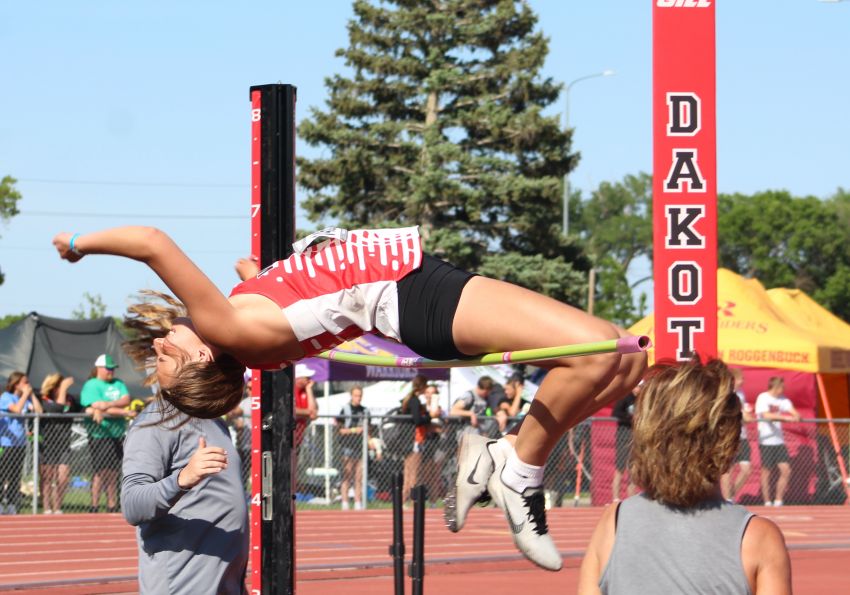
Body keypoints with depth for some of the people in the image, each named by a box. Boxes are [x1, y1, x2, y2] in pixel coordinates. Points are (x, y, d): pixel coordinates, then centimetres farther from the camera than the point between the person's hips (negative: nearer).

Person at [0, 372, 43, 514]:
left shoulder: (27, 399, 11)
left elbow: (39, 411, -1)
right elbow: (17, 409, -23)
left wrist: (32, 394, 1)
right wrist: (25, 394, -12)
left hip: (20, 443, 6)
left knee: (15, 476, 7)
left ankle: (12, 506, 10)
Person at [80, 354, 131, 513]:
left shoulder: (118, 384, 17)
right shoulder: (91, 386, -4)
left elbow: (126, 400, 1)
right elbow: (98, 408, -16)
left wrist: (110, 404, -18)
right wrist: (123, 412, -14)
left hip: (118, 433, 6)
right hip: (100, 434, -6)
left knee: (114, 473, 8)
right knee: (101, 472, -9)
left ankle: (112, 506, 13)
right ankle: (94, 506, -5)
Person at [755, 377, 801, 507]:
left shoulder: (782, 399, 11)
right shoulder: (763, 398, -9)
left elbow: (792, 411, 0)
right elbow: (766, 415, -22)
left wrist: (796, 416, -25)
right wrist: (786, 418, -31)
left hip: (779, 441, 6)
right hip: (766, 441, -6)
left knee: (786, 470, 0)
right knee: (766, 472, 0)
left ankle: (778, 500, 10)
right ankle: (767, 502, 8)